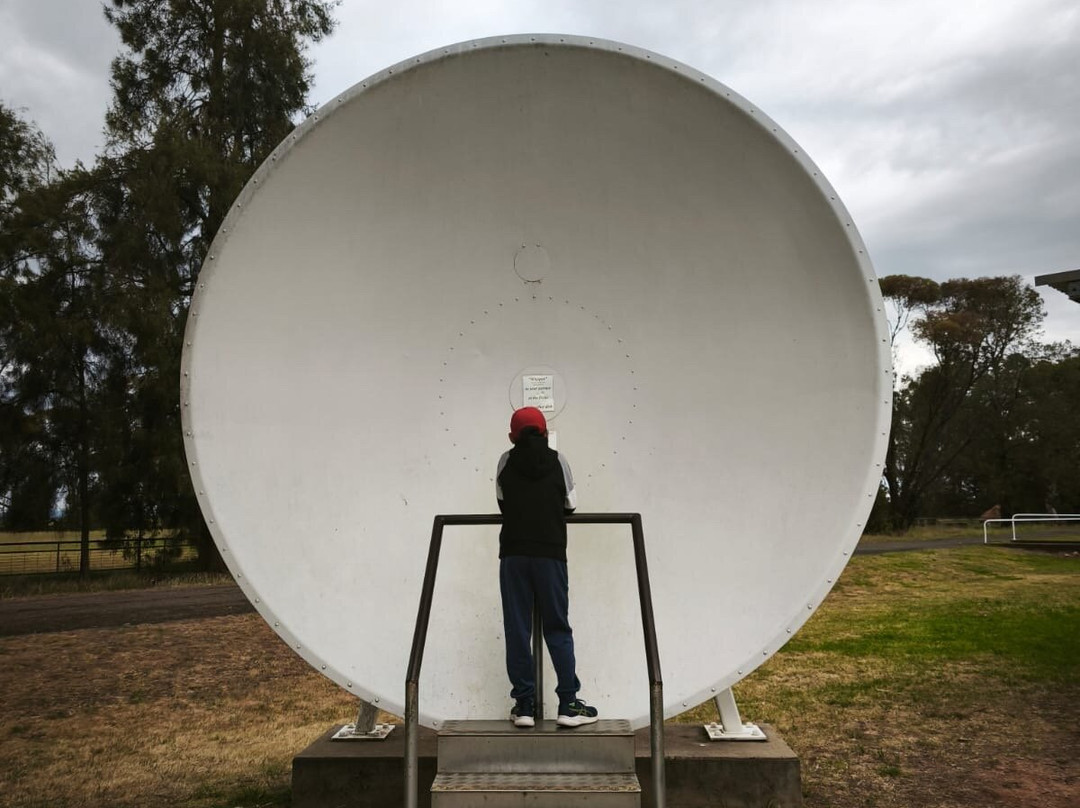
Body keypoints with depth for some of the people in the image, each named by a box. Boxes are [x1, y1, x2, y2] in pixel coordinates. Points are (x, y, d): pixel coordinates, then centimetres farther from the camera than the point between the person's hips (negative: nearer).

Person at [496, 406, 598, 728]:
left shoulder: (506, 461, 6)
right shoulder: (558, 460, 4)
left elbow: (502, 504, 11)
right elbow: (571, 505, 9)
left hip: (513, 553, 1)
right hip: (550, 553, 0)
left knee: (517, 629, 5)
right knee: (558, 629, 7)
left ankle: (524, 704, 8)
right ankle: (568, 704, 6)